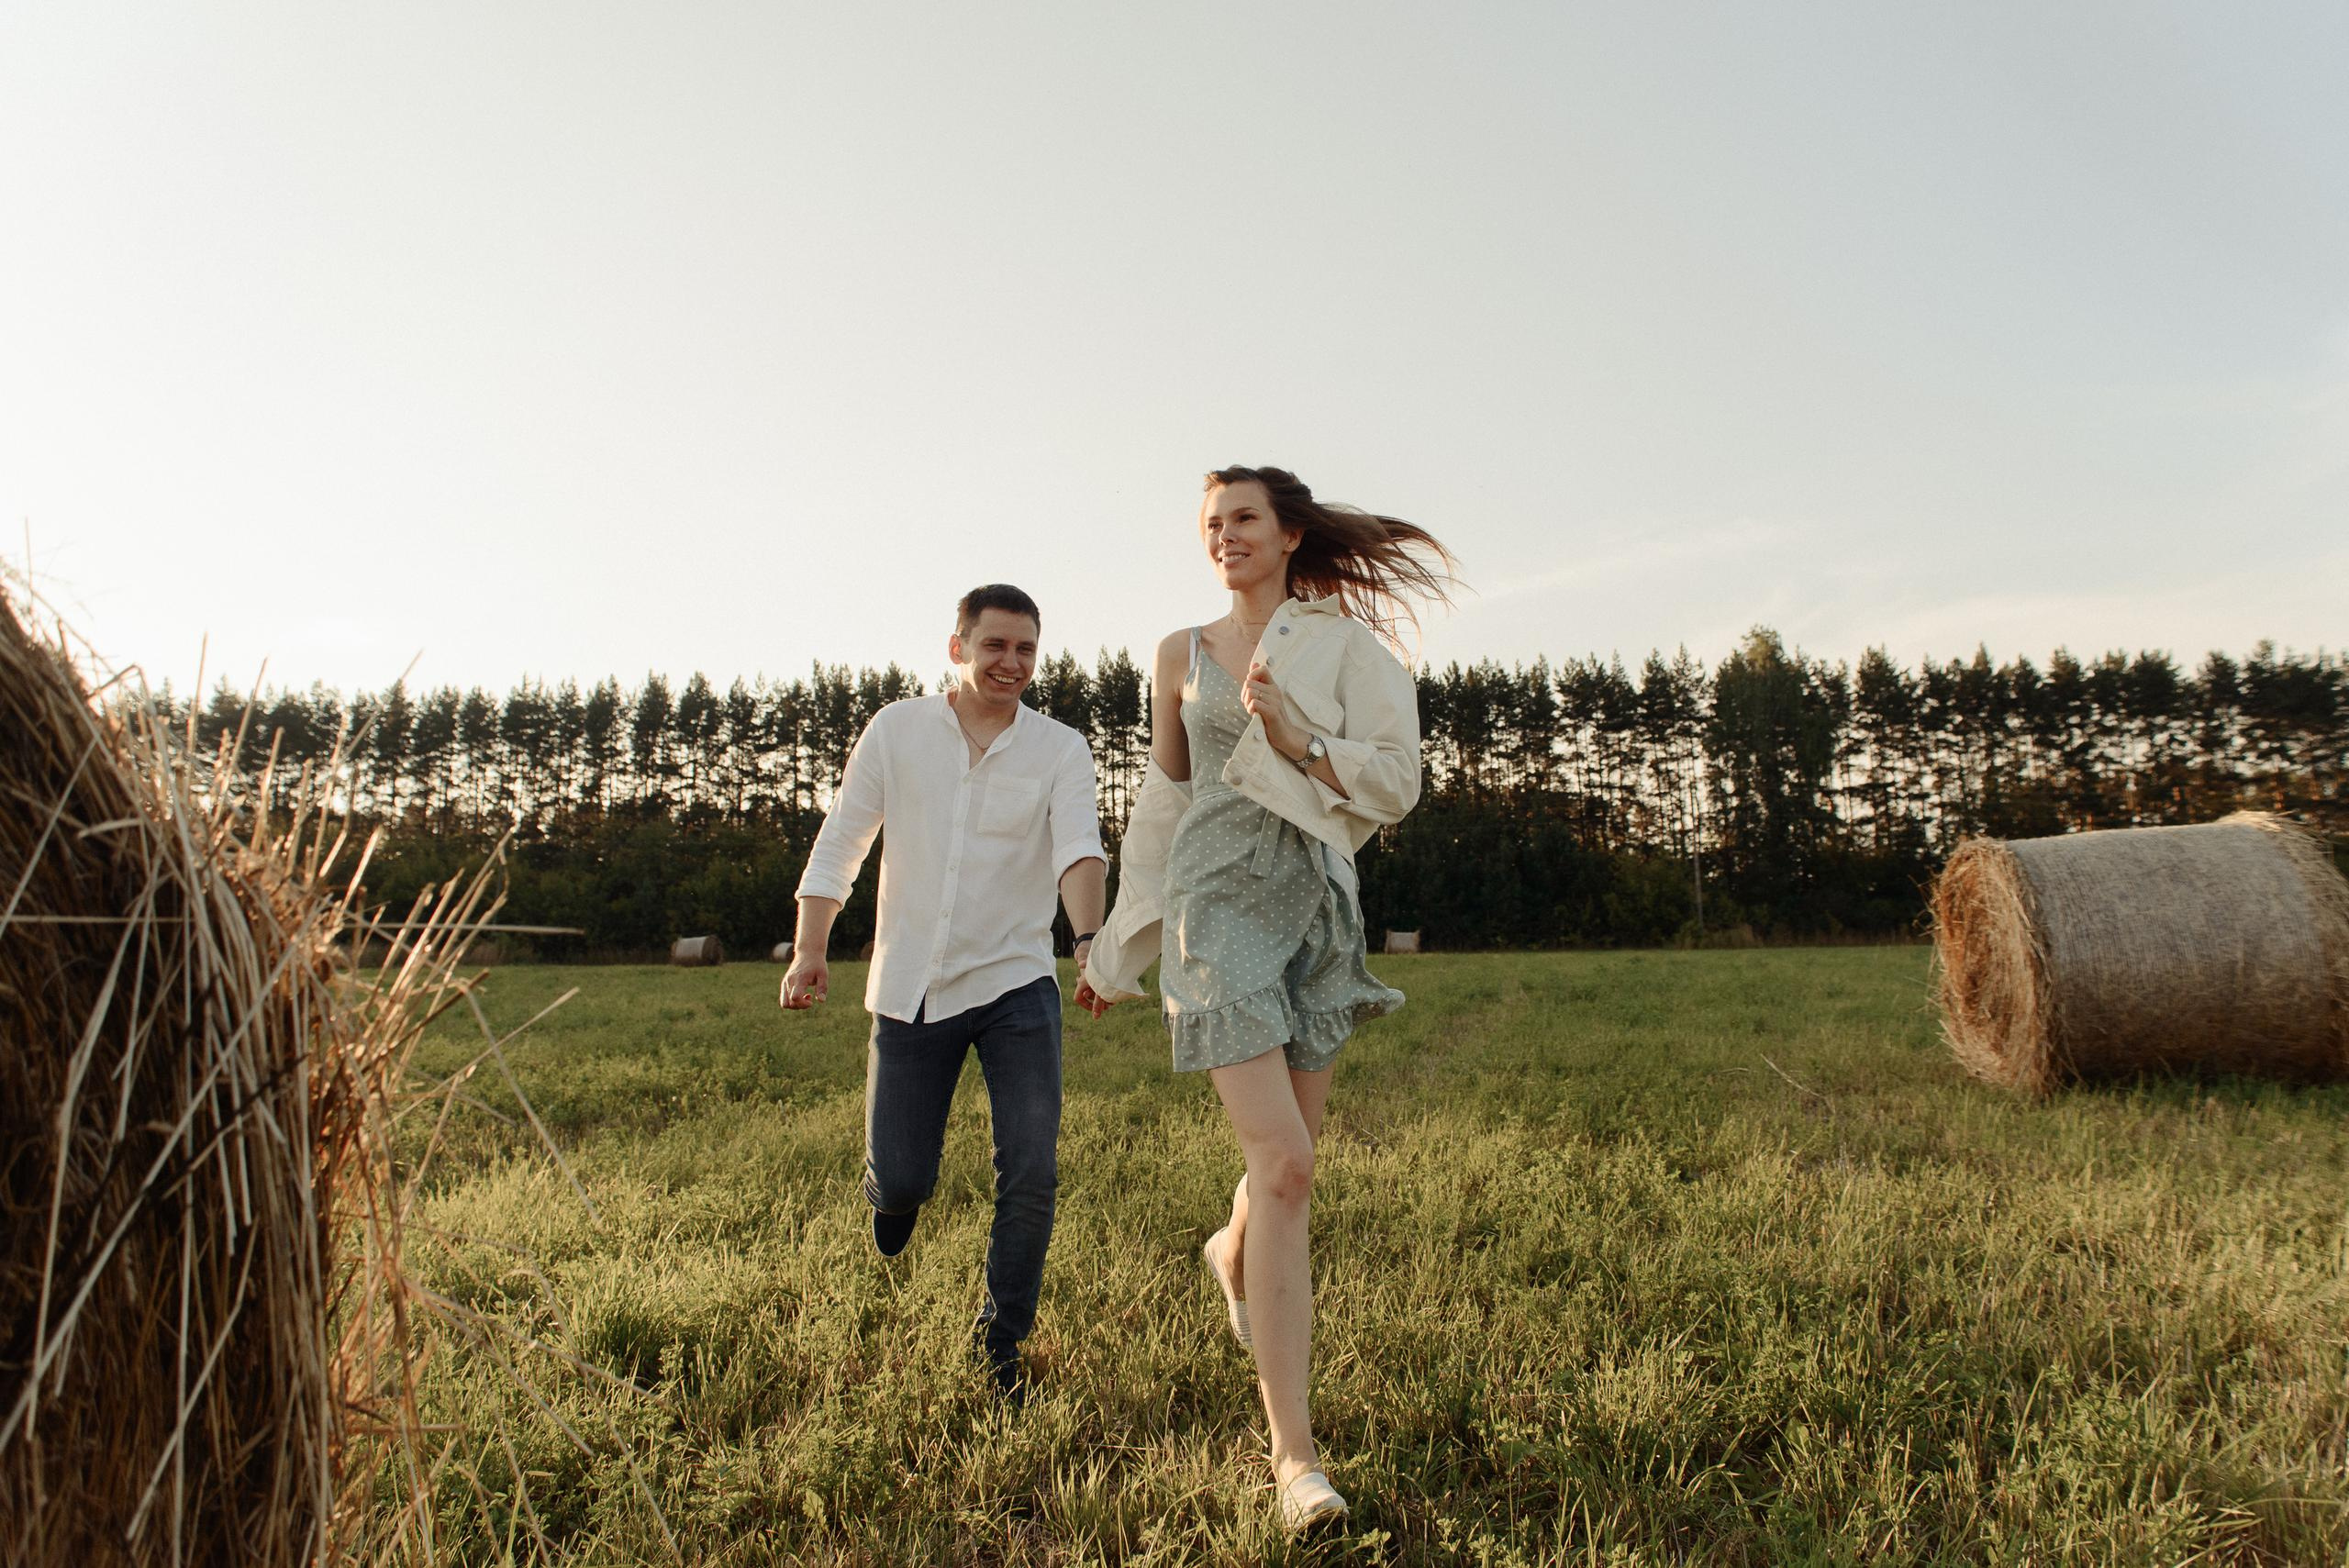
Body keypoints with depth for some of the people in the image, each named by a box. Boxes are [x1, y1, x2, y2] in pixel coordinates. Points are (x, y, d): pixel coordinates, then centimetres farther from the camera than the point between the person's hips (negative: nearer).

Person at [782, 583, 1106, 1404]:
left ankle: (1000, 1343, 17)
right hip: (909, 988, 1)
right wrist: (810, 950, -7)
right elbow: (839, 843, 3)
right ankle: (895, 1180, 44)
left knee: (1031, 1176, -6)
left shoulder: (1060, 749, -2)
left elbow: (1078, 847, -18)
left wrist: (1090, 940, -37)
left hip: (1015, 984, 0)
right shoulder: (897, 729, 1)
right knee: (901, 1184, 5)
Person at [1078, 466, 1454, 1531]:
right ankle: (1294, 1451, -6)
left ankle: (1235, 1255, 50)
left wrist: (1296, 737, -14)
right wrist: (1117, 946, 19)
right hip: (1218, 902, -2)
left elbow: (1396, 785, 2)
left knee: (1288, 1153, 13)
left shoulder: (1343, 644, 7)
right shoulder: (1182, 655, 10)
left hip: (1316, 905, 2)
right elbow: (1162, 801, 16)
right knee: (1285, 1166, -14)